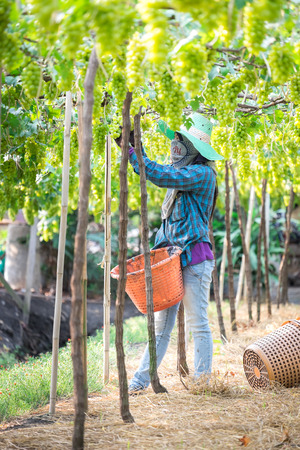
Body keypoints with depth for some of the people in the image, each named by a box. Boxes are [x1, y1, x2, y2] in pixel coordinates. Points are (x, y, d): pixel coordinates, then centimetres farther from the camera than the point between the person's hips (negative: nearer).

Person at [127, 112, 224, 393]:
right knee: (161, 324, 9)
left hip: (194, 259, -9)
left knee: (197, 323, -3)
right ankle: (141, 379, 11)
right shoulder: (182, 171, 16)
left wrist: (130, 150, -16)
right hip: (172, 257, 9)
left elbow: (160, 175, -21)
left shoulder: (202, 173, -11)